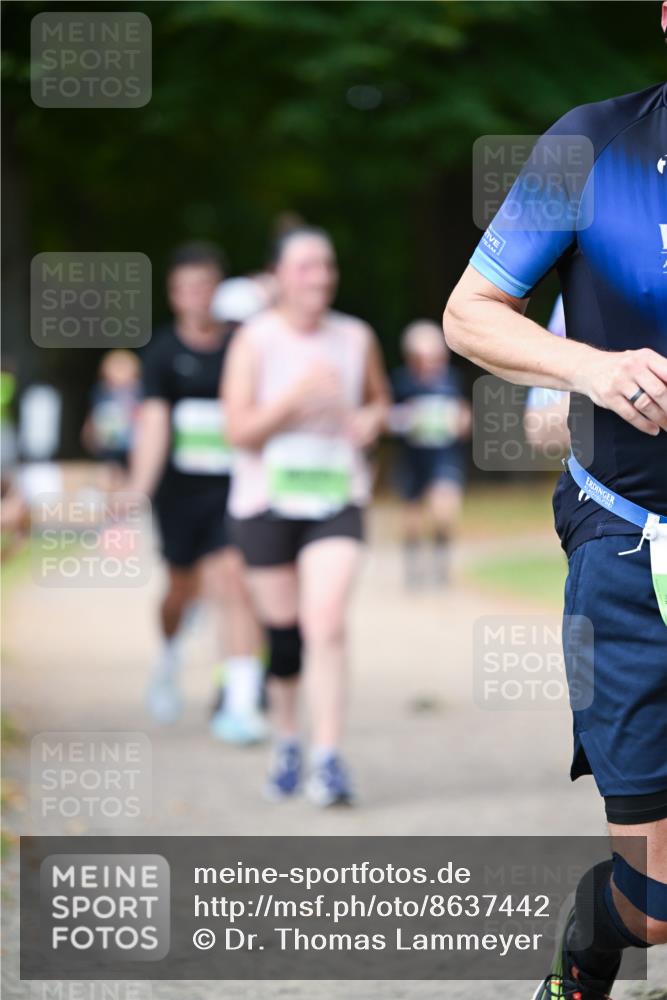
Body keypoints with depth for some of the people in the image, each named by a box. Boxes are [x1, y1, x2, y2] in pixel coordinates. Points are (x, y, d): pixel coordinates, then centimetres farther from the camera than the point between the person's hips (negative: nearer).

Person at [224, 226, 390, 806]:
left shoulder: (357, 338, 3)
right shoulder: (255, 341, -6)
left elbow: (379, 399, 21)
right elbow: (239, 431, -12)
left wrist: (373, 420, -3)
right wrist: (297, 398, -25)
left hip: (337, 500, 1)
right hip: (266, 502, -1)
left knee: (327, 625, -16)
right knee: (282, 633, 7)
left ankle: (329, 759, -17)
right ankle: (287, 743, 31)